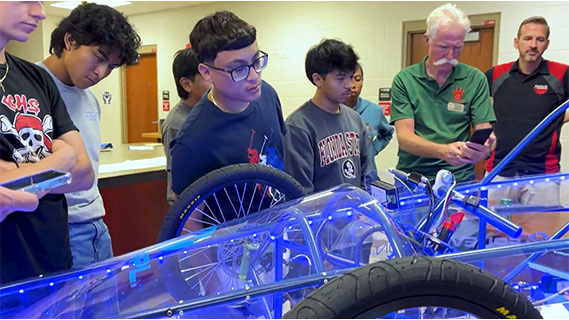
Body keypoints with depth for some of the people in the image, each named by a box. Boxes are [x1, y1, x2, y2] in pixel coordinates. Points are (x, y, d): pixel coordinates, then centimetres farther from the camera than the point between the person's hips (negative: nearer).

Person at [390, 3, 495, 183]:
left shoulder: (476, 80, 4)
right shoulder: (404, 79, 0)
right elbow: (404, 137, -8)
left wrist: (483, 149, -21)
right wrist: (443, 151, -25)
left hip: (460, 177, 2)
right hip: (412, 176, -1)